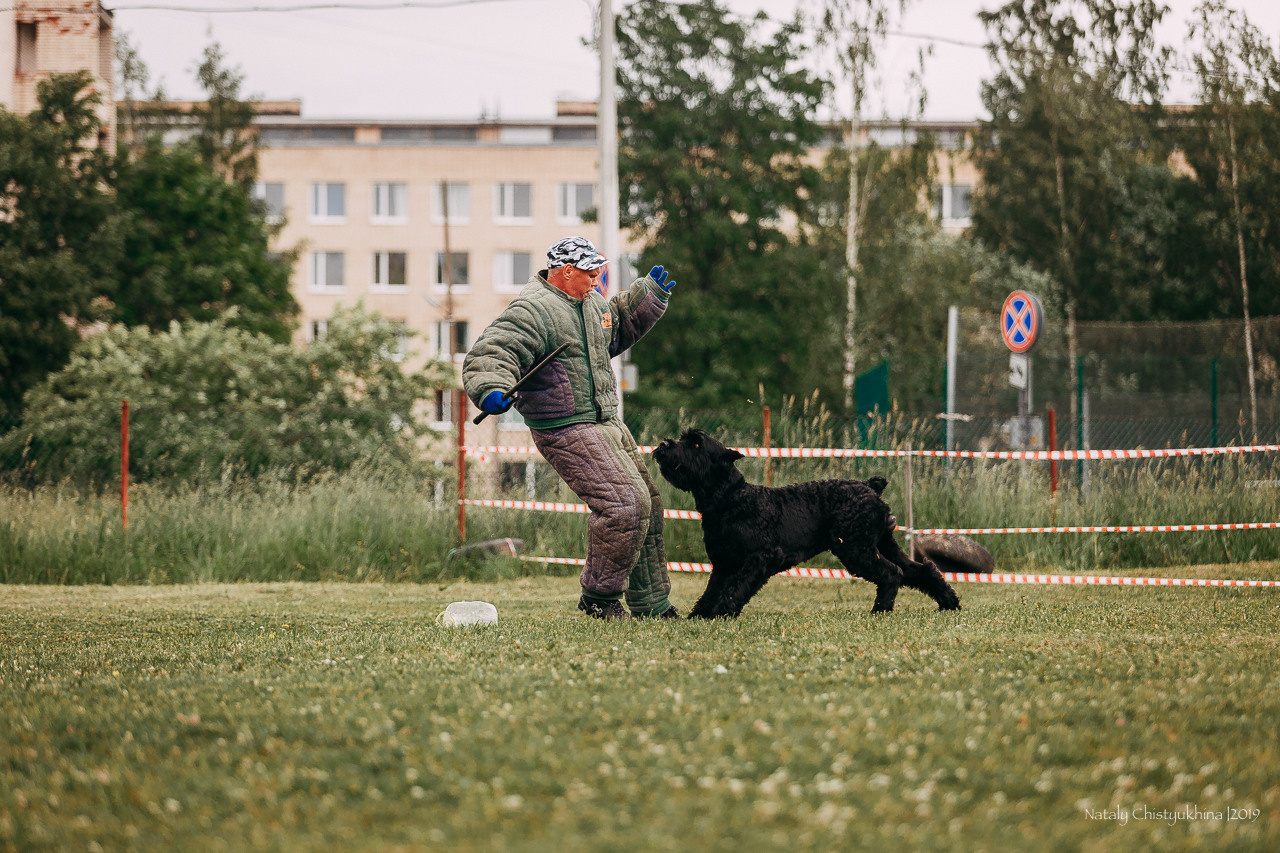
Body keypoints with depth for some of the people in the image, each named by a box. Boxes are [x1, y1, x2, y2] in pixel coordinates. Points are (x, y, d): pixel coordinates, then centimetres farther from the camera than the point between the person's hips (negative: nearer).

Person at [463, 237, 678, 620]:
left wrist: (649, 294, 28)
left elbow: (618, 328, 36)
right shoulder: (532, 311, -16)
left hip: (607, 423, 10)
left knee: (647, 505, 13)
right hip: (567, 431, -10)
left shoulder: (591, 302, 14)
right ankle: (599, 597, -6)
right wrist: (493, 390, -45)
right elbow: (488, 356, -25)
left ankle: (652, 604, 25)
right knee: (623, 504, -21)